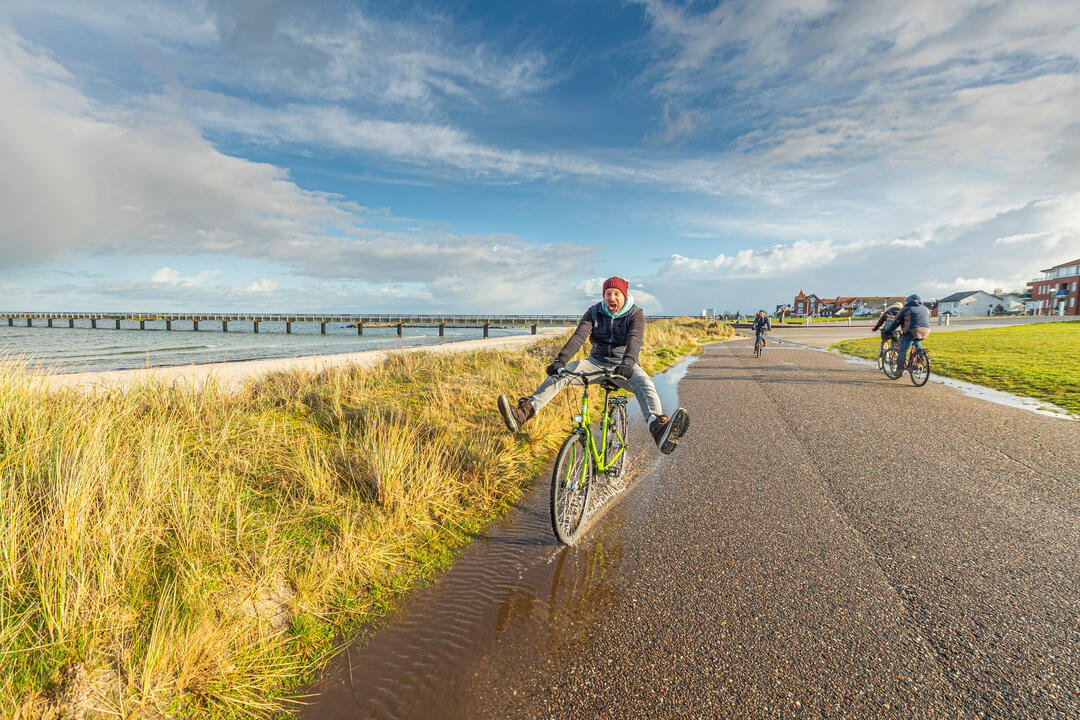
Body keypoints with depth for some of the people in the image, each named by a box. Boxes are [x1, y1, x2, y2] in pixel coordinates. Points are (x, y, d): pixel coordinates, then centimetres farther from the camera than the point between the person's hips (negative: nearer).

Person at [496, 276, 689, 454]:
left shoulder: (635, 314, -5)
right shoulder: (594, 312, 2)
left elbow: (634, 339, -25)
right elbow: (579, 335, -13)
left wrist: (627, 364, -45)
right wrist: (560, 360, -29)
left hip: (623, 367, -2)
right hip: (597, 363, 2)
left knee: (644, 383, -35)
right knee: (559, 374, -20)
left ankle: (659, 428, -60)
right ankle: (523, 413, -34)